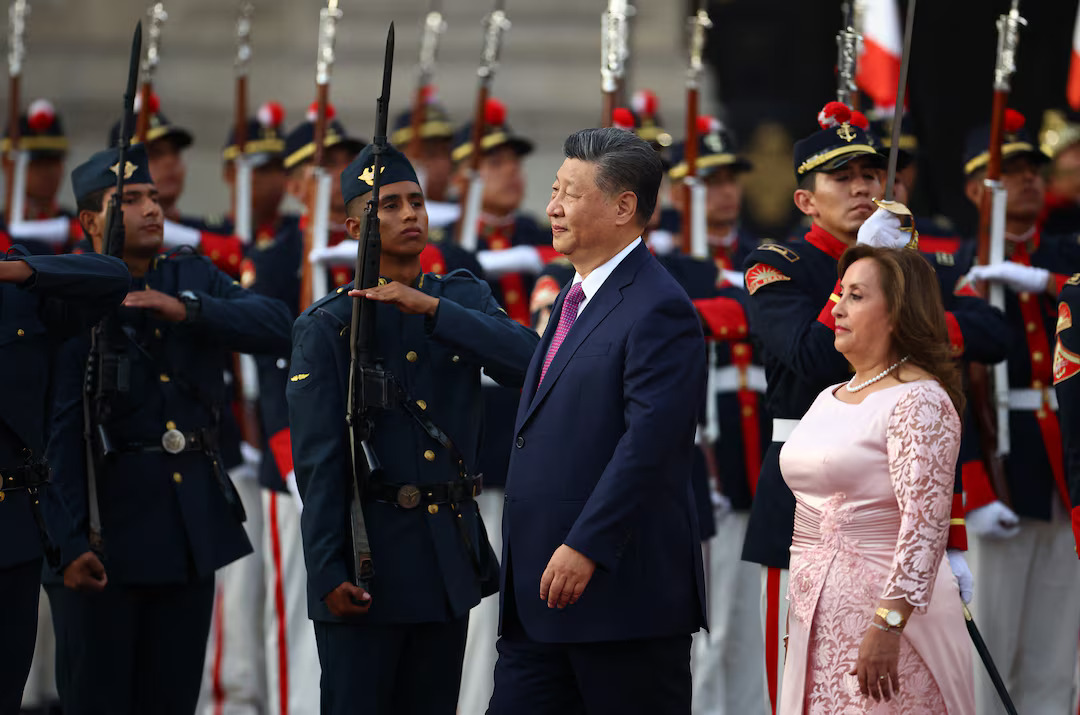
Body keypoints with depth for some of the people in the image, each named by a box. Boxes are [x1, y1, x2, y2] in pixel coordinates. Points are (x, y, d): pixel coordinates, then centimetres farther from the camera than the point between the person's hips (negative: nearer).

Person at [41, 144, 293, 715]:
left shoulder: (193, 278, 11)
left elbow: (275, 326, -4)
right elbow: (55, 432, -13)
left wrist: (186, 309, -18)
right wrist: (68, 543, -20)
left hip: (192, 528, 5)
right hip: (105, 528, -5)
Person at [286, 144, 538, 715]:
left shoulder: (463, 298, 10)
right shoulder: (328, 326, -3)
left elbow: (526, 363, -10)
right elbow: (317, 463, -8)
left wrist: (432, 308, -17)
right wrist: (328, 573, -14)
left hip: (451, 555, 4)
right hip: (370, 557, -4)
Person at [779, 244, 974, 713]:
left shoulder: (921, 401, -12)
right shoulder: (829, 399, 15)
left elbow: (926, 521, -21)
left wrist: (888, 625, -28)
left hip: (886, 610, -8)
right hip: (816, 617, 8)